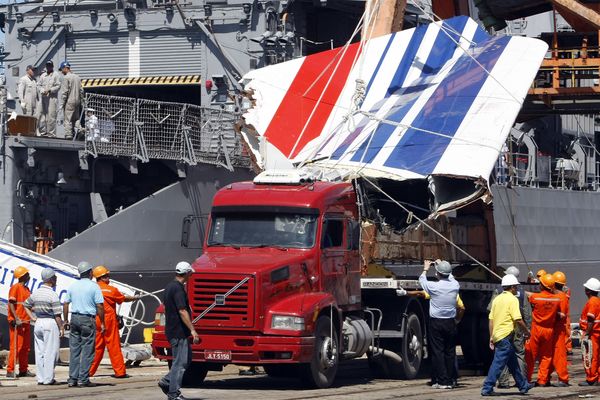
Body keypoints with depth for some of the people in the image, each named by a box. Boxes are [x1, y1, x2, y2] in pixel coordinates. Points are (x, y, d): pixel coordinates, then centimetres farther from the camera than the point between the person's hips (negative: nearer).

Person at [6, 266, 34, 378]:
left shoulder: (26, 289, 16)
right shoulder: (15, 288, -9)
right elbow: (11, 304, -16)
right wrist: (16, 319, -22)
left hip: (25, 322, 9)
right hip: (17, 322, -9)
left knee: (25, 347, 11)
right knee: (15, 346, -9)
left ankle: (23, 370, 18)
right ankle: (10, 370, -8)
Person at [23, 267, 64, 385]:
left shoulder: (35, 293, 7)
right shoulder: (52, 295, -14)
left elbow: (26, 305, 19)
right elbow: (57, 314, -14)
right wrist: (61, 328, -7)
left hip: (38, 322, 7)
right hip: (50, 323, -7)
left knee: (39, 352, 10)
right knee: (50, 352, -1)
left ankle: (40, 378, 12)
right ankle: (48, 378, -1)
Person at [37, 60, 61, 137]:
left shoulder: (56, 75, 4)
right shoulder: (43, 75, 19)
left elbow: (58, 86, -2)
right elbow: (39, 85, 16)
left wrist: (49, 90, -13)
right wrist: (42, 90, -4)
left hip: (52, 98, -5)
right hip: (43, 97, 5)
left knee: (51, 116, -10)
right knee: (42, 115, 4)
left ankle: (51, 133, -9)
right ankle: (43, 132, 11)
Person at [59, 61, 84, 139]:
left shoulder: (66, 77, -9)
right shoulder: (77, 77, 13)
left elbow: (64, 92, -13)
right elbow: (81, 91, 14)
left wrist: (62, 103, -10)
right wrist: (80, 101, 19)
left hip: (69, 102, -7)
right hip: (77, 101, 7)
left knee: (68, 119, -4)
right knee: (76, 118, 13)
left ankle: (68, 135, -6)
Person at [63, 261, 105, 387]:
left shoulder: (72, 286, 9)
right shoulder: (94, 287, -6)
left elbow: (65, 304, 11)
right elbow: (99, 306, -9)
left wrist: (66, 320, 19)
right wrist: (102, 323, -2)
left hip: (74, 318, 5)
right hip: (88, 320, -5)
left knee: (74, 350, 7)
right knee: (87, 350, -1)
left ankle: (72, 379, 7)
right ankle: (83, 379, -4)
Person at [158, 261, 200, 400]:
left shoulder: (169, 287, 14)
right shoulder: (178, 289, -18)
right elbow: (182, 311, -24)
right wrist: (192, 330, -25)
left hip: (172, 330, 10)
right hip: (179, 332, -10)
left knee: (187, 359, 16)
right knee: (180, 362, -4)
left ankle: (166, 381, 13)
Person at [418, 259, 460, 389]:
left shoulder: (434, 287, -14)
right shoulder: (454, 286, -4)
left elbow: (422, 280, 8)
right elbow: (451, 277, 22)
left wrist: (426, 269, 28)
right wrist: (442, 265, 36)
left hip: (436, 323, -3)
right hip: (450, 323, 3)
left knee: (438, 352, 0)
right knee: (450, 352, 9)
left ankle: (442, 381, -5)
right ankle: (449, 381, 11)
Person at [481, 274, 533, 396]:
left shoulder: (497, 299, 14)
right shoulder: (512, 299, -9)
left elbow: (491, 319, 14)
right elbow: (518, 320, -16)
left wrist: (491, 337, 17)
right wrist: (526, 331, -1)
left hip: (497, 335, 9)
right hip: (506, 335, -9)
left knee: (513, 362, 18)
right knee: (498, 362, -8)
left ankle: (523, 385, 28)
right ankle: (487, 388, -11)